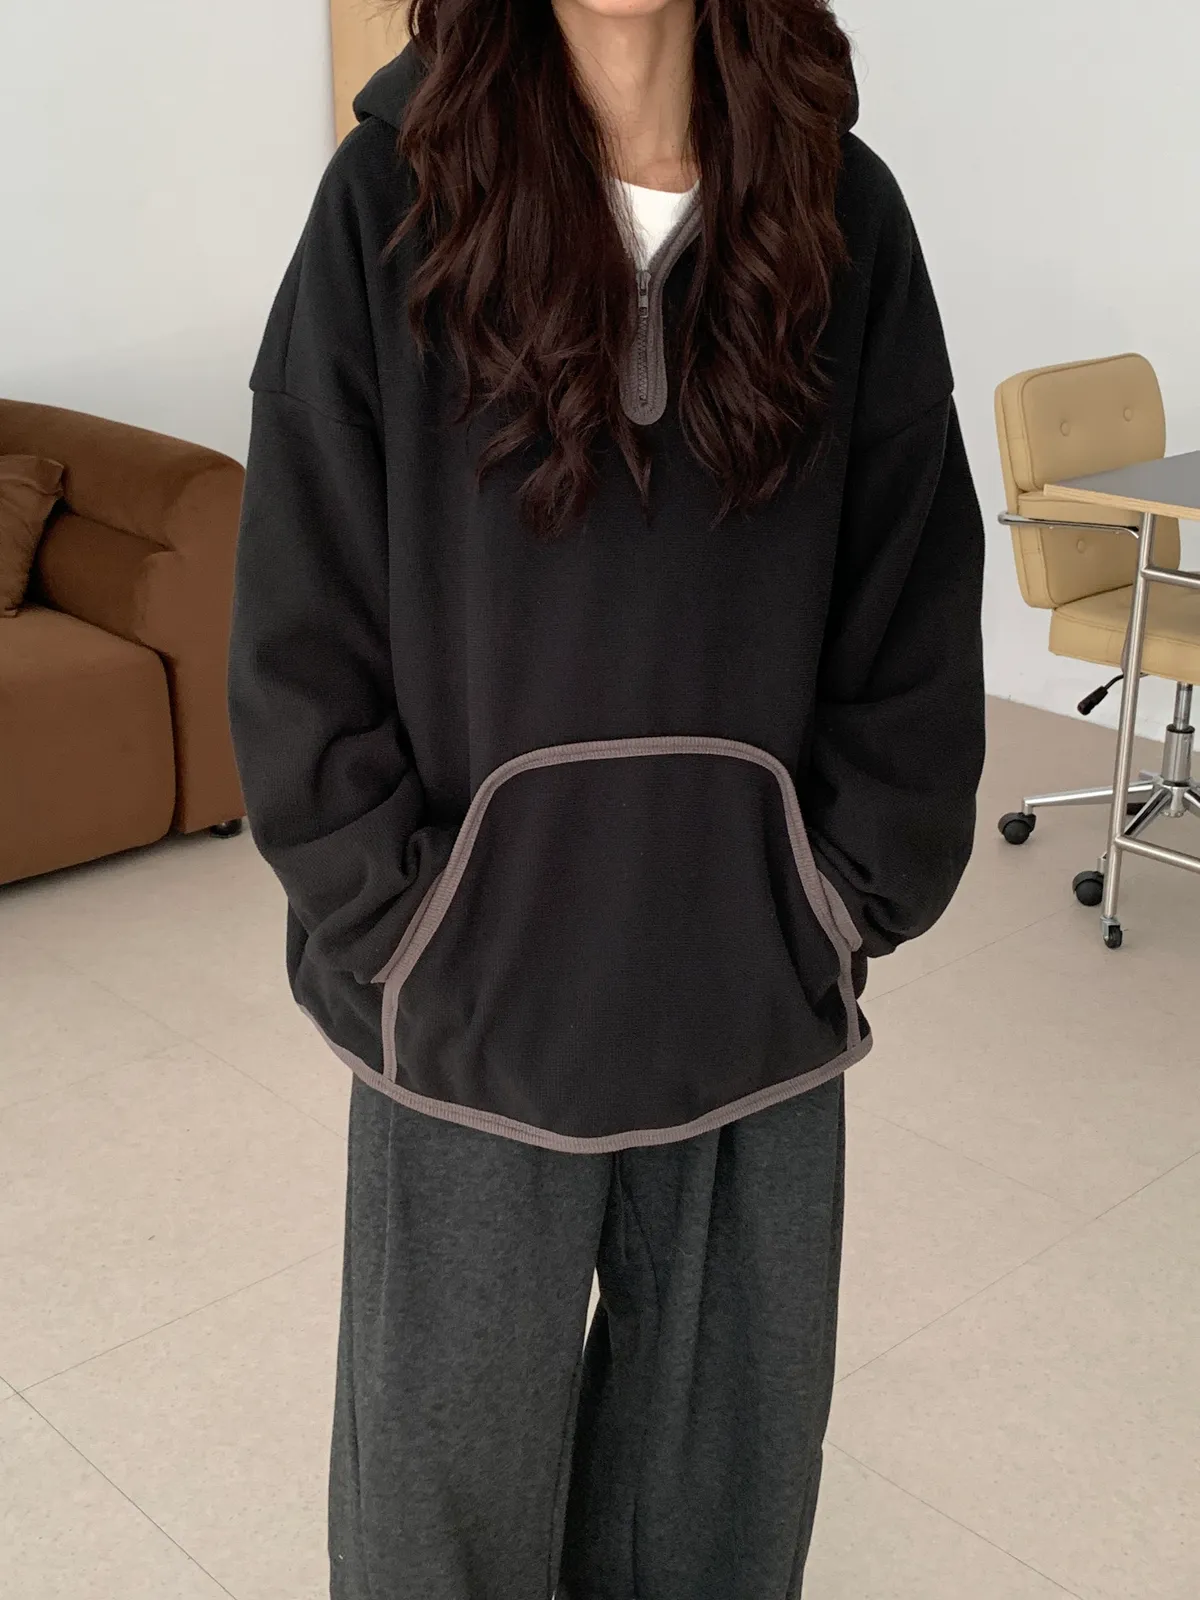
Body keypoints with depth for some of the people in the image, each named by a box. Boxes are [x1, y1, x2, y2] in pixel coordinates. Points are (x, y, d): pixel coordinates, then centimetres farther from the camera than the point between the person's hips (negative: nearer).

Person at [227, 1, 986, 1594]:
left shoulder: (844, 212, -1)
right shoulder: (396, 199, -7)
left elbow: (916, 612, 3)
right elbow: (302, 628, -6)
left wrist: (846, 902, 1)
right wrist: (398, 927, -7)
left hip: (759, 989, 2)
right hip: (476, 985, -1)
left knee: (730, 1459, 19)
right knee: (452, 1472, 15)